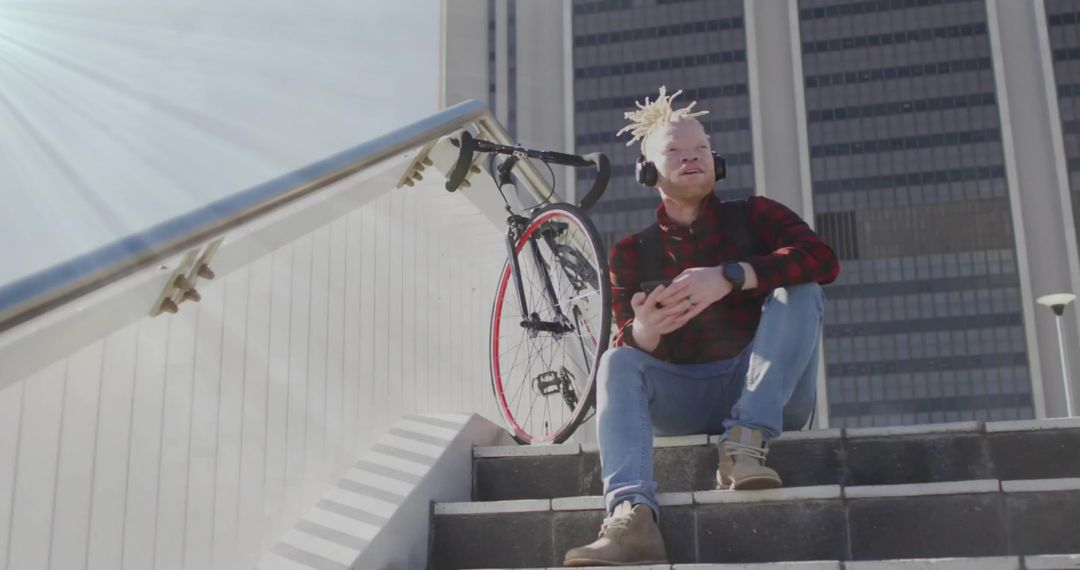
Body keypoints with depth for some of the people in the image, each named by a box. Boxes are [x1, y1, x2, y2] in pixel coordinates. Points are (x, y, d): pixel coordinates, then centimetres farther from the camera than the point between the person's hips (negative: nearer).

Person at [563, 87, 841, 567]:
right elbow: (633, 344, -5)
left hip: (768, 395, -1)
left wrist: (728, 277, -32)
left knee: (800, 292, -22)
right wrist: (644, 330, -32)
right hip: (684, 400, 1)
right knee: (616, 362, -26)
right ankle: (632, 517, -47)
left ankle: (746, 440, -33)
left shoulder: (751, 215, 1)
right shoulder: (631, 248, 4)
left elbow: (822, 258, -19)